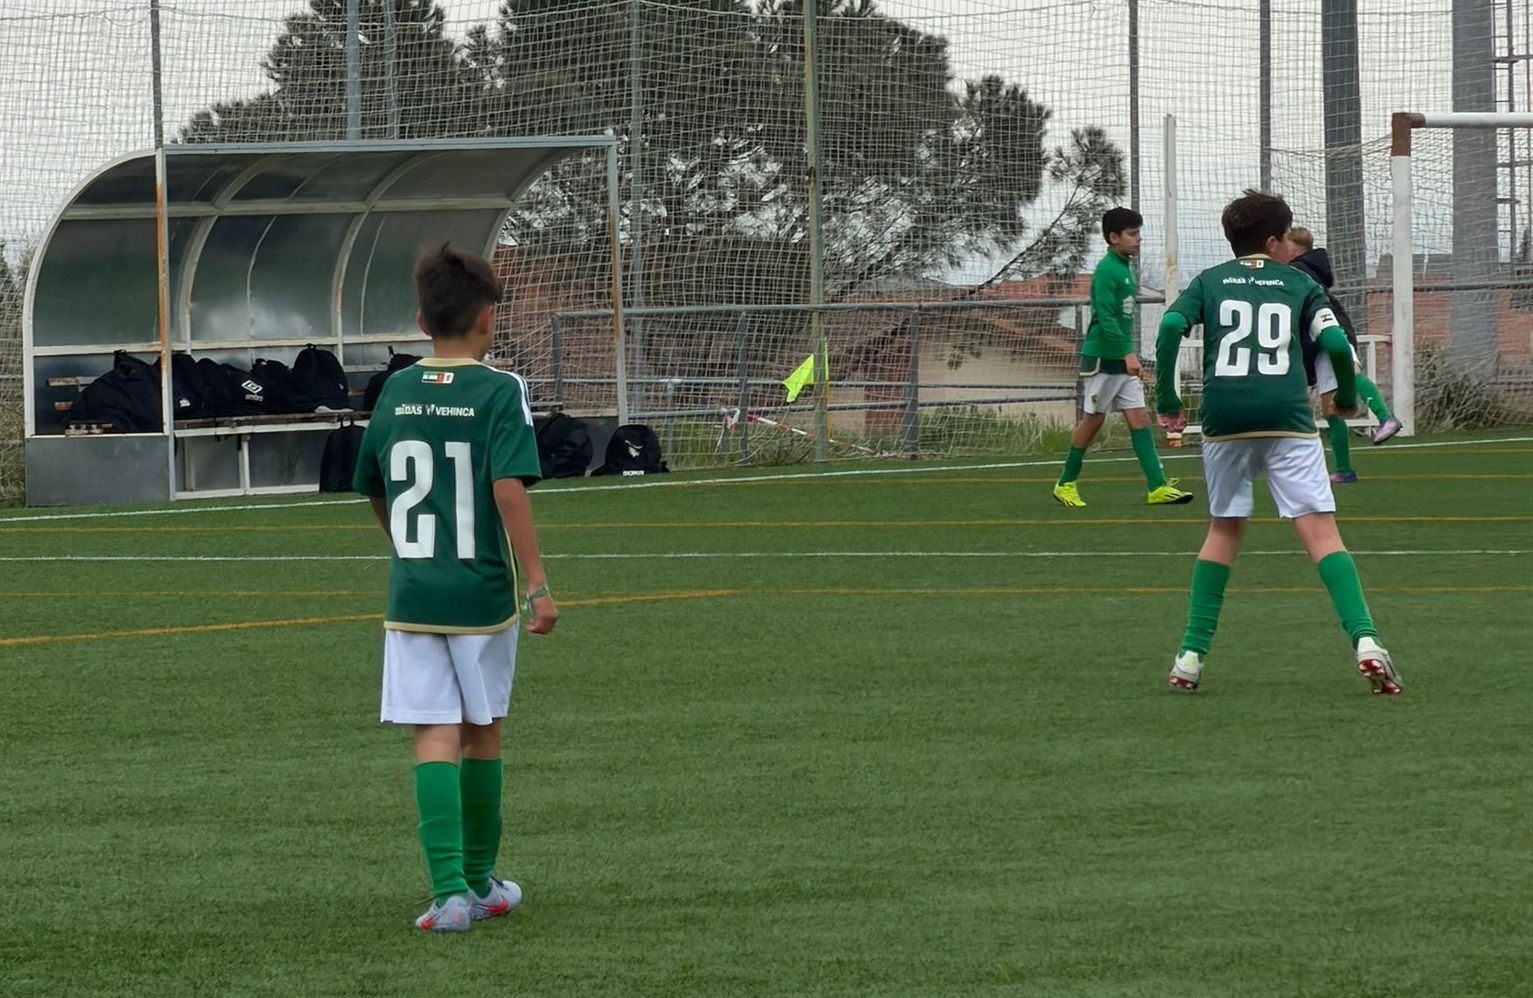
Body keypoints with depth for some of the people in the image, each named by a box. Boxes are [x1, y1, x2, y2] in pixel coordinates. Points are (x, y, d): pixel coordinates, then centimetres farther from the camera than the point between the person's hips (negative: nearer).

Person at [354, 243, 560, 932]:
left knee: (435, 735, -2)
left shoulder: (397, 392, 6)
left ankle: (450, 889, -16)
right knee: (482, 732, 14)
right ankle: (480, 881, 27)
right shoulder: (501, 392, -7)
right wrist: (537, 583, -16)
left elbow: (372, 488, 17)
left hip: (411, 592, 2)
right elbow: (508, 488, -18)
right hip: (483, 592, -2)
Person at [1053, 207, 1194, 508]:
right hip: (1102, 358, -8)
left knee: (1139, 418, 0)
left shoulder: (1125, 268, 13)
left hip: (1123, 360, 8)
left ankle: (1157, 487, -7)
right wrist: (1128, 355, -27)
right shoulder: (1106, 270, -14)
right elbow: (1106, 317, -22)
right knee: (1094, 419, 1)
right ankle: (1066, 483, 15)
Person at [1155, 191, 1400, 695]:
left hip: (1224, 421, 2)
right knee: (1321, 532, -6)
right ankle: (1364, 640, -23)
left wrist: (1166, 399, 6)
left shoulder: (1208, 283, 16)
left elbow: (1171, 327, -2)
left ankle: (1191, 655, 14)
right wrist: (1347, 396, 17)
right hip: (1288, 420, -2)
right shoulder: (1300, 285, 13)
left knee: (1223, 531, 19)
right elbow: (1336, 343, 0)